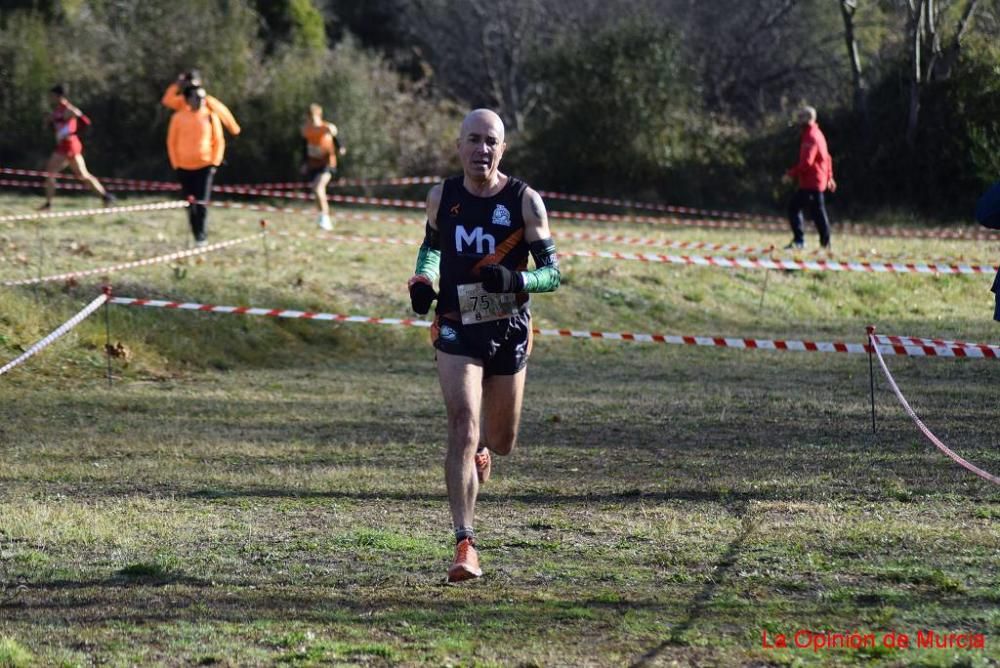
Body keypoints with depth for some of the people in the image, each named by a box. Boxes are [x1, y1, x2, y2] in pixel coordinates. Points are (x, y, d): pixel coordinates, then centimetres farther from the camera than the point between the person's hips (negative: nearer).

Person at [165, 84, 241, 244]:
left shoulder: (211, 116, -1)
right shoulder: (178, 117, 0)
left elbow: (219, 141, 4)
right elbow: (171, 142, 6)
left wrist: (214, 163, -3)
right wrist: (175, 163, 2)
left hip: (205, 166, -2)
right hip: (184, 168, 2)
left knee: (202, 203, -10)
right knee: (190, 204, 6)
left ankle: (201, 236, -7)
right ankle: (196, 235, 15)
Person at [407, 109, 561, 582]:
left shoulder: (525, 202, -7)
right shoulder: (442, 197, -1)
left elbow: (552, 273, -6)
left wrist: (516, 280, -27)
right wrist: (422, 281, -1)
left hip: (509, 330, 1)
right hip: (457, 329, 0)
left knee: (501, 443, 13)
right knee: (463, 431, -16)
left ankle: (481, 451, 53)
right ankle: (465, 546, -18)